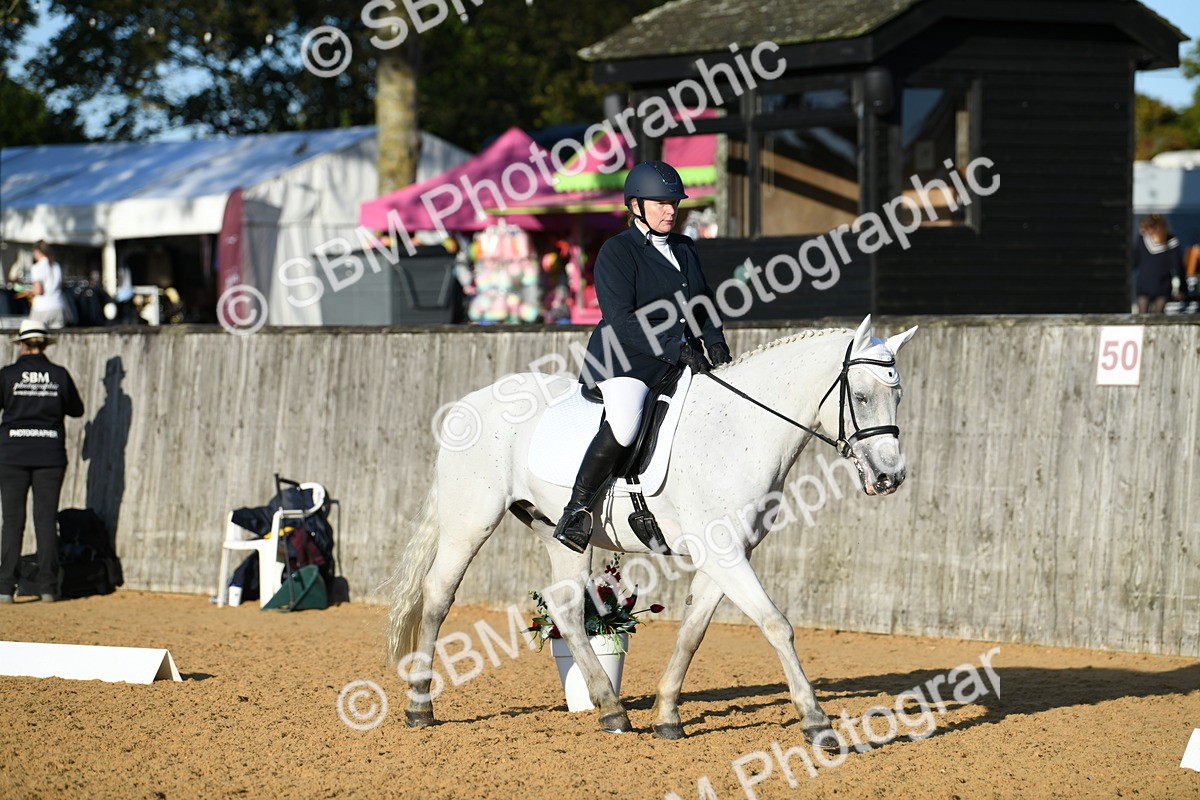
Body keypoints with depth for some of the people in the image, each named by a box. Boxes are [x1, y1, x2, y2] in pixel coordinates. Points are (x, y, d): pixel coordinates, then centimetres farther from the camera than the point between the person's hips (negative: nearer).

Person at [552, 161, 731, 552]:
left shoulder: (684, 249, 17)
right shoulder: (617, 251, -6)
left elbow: (702, 304, 21)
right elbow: (620, 319, -16)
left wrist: (715, 342, 0)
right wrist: (677, 349, -23)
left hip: (681, 357, 8)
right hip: (626, 358, -8)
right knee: (623, 425, -35)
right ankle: (576, 510, -22)